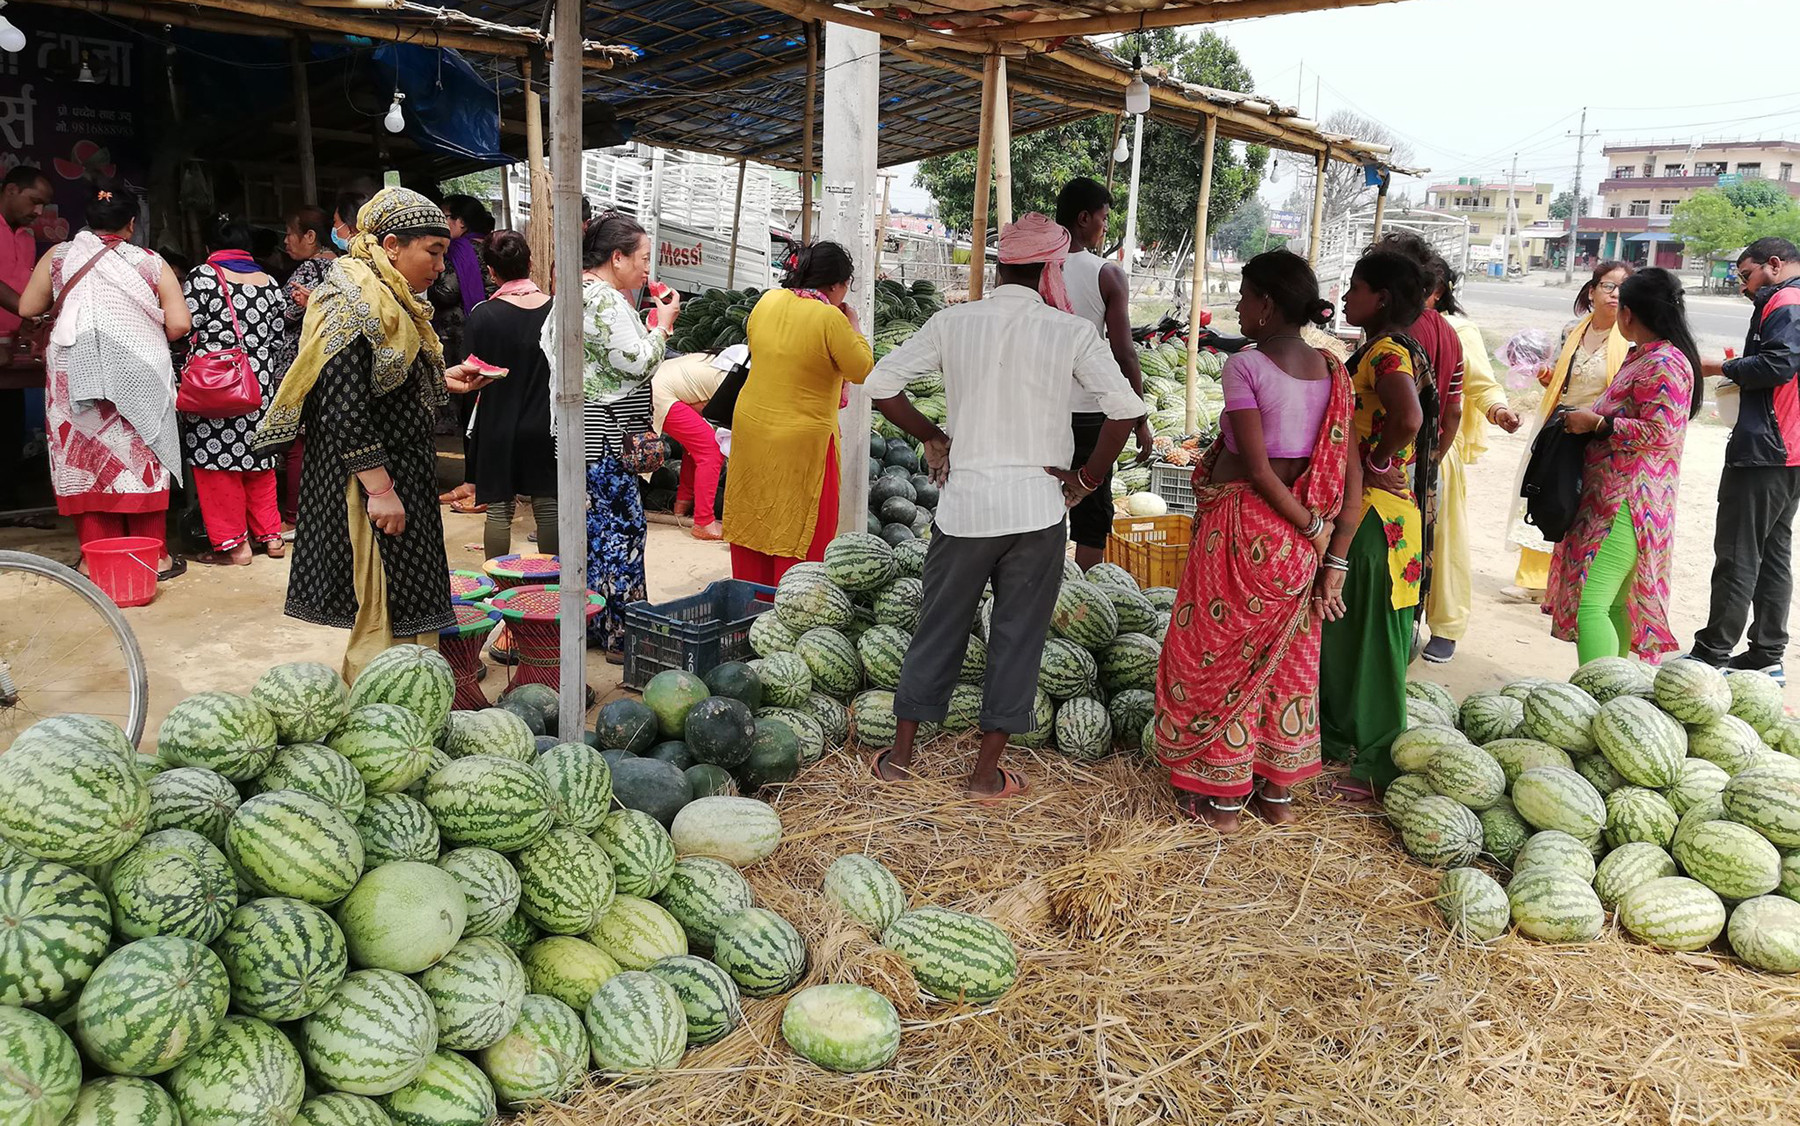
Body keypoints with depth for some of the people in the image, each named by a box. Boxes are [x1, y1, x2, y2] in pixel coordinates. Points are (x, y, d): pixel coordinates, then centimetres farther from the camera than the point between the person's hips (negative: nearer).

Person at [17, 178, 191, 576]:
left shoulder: (59, 256, 5)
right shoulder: (150, 263, 0)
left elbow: (28, 308, 10)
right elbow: (179, 324, -5)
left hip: (76, 375, 1)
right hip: (137, 376, -1)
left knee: (86, 459, 7)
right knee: (140, 460, 6)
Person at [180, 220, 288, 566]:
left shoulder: (203, 276, -3)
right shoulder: (269, 283, 9)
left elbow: (186, 329, -8)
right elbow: (280, 340, 10)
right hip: (260, 386, 5)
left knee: (216, 462, 1)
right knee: (259, 459, 14)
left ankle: (232, 543, 3)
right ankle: (270, 535, 17)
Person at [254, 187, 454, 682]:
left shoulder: (390, 301, 14)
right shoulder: (356, 304, -16)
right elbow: (345, 409, -23)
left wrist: (445, 381, 9)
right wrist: (380, 489, -24)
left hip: (398, 477, 10)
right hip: (370, 477, -10)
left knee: (397, 610, 14)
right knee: (385, 610, -3)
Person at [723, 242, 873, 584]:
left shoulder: (768, 301, 1)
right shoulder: (830, 318, -18)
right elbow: (863, 371, -11)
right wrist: (854, 327, 2)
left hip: (752, 427, 7)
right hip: (803, 440, -7)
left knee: (753, 520, 16)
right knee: (802, 533, 4)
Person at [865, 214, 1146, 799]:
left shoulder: (953, 321, -2)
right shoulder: (1072, 332, -7)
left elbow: (881, 384, 1)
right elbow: (1127, 410, -11)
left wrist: (932, 438, 10)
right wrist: (1086, 479, 0)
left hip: (964, 504, 2)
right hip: (1038, 509, -1)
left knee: (938, 627, 16)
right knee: (1018, 637, 11)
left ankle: (900, 753, 25)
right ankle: (987, 771, 19)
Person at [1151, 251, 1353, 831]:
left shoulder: (1244, 366, -16)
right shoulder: (1332, 370, 4)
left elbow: (1257, 468, -21)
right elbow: (1351, 472, 1)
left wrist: (1311, 525, -10)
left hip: (1243, 527, -7)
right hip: (1298, 540, 7)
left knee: (1221, 654, 9)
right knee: (1287, 658, 18)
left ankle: (1222, 798, 19)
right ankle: (1279, 792, 30)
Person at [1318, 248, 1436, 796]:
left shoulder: (1387, 351, -18)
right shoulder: (1379, 350, 14)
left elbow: (1408, 417, -38)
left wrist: (1378, 464, -20)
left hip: (1374, 517, -10)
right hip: (1369, 511, 10)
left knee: (1368, 637, 0)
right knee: (1349, 633, 19)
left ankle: (1373, 766, 13)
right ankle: (1343, 737, 34)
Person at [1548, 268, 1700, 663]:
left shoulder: (1664, 363, -14)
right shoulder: (1645, 357, 17)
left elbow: (1658, 432, -22)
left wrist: (1596, 423, -15)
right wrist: (1589, 419, 16)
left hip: (1627, 504, -11)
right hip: (1611, 500, 11)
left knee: (1589, 605, -16)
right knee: (1613, 605, 14)